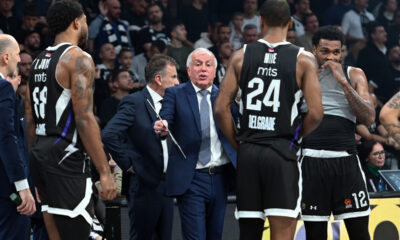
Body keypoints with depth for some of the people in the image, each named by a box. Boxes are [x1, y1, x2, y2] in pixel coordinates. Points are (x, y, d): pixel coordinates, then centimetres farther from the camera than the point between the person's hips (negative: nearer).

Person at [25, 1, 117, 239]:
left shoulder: (39, 61, 15)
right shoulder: (79, 59, -10)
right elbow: (84, 118, -18)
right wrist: (105, 172, -17)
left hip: (40, 155, 9)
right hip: (67, 159, -9)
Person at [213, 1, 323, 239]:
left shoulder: (241, 56, 4)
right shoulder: (303, 59, -2)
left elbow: (221, 109, 0)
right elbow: (316, 114, -8)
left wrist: (238, 144, 11)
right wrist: (295, 136, 9)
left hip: (248, 153, 3)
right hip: (283, 152, -3)